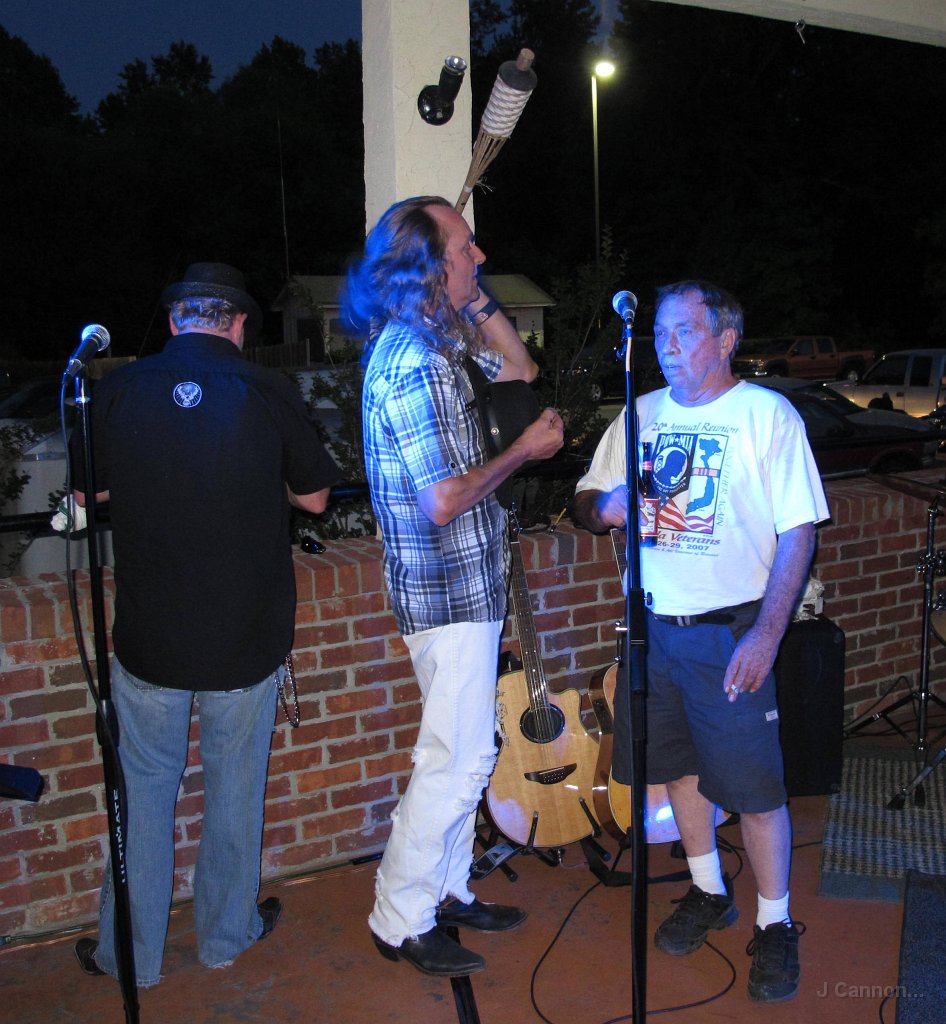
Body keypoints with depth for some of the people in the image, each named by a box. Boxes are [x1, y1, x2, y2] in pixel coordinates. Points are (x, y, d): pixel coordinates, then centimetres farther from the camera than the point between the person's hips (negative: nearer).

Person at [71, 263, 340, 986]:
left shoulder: (119, 390, -6)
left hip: (148, 635, 1)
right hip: (248, 635, 0)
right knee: (236, 785, 16)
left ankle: (131, 953, 28)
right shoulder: (270, 393, -9)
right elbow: (313, 496, 3)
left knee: (145, 787, 15)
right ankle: (227, 932, 33)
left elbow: (90, 493, 7)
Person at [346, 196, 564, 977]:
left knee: (466, 751, 19)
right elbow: (444, 503, -24)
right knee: (456, 759, -1)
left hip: (466, 583, 10)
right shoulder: (413, 363, -22)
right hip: (451, 591, -10)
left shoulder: (436, 339, 9)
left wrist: (477, 300, 7)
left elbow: (520, 371, 19)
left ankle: (448, 889, 33)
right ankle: (401, 921, 13)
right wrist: (525, 450, -11)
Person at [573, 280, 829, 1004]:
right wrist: (604, 506, -12)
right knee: (679, 765, 15)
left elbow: (797, 533, -10)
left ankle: (775, 924, 19)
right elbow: (588, 502, 14)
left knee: (755, 785, -1)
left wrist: (766, 636, -18)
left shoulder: (767, 414, -7)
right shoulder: (641, 413, 9)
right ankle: (709, 892, 36)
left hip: (730, 631, -5)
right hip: (652, 622, 5)